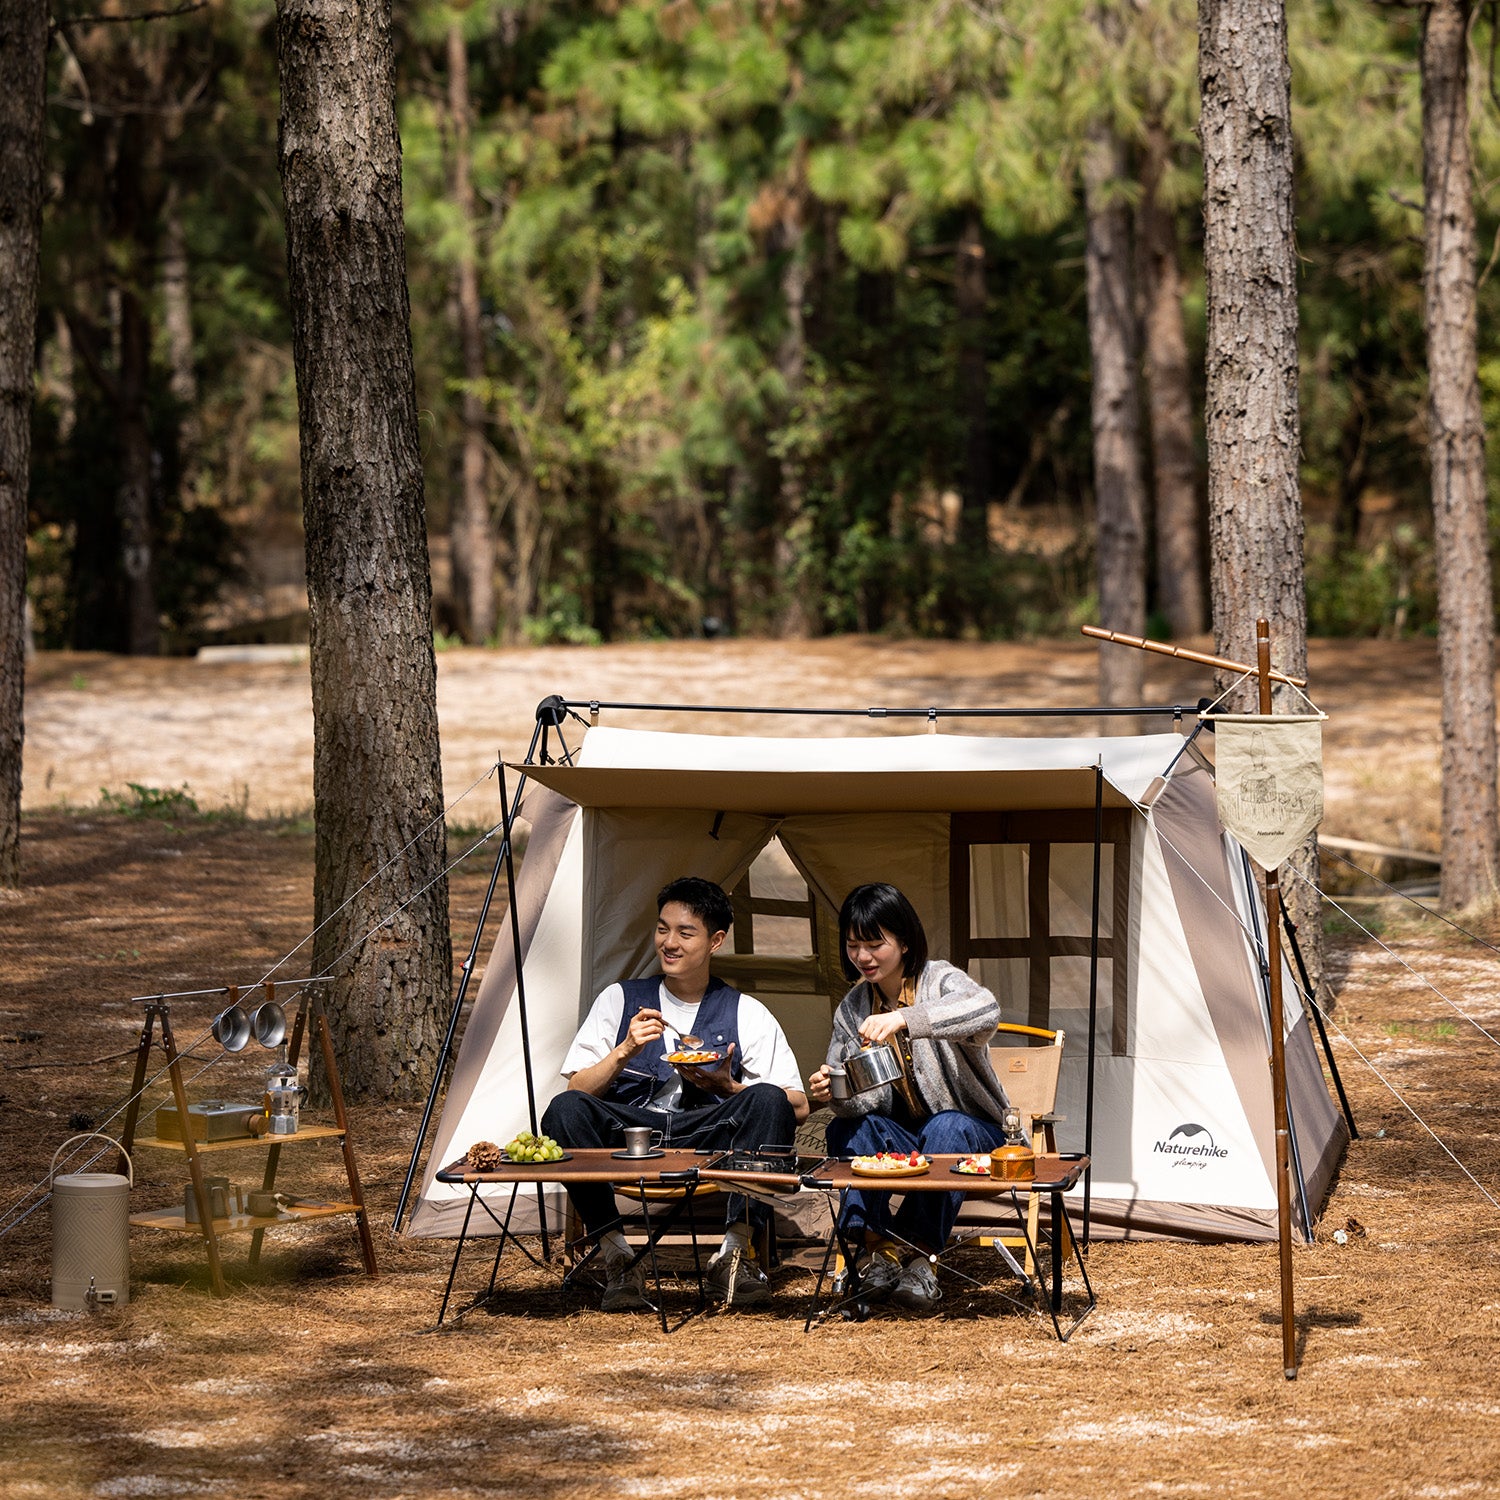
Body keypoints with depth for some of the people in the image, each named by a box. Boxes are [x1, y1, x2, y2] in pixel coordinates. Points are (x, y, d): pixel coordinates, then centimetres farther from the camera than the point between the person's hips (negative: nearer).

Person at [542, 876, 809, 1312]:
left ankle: (733, 1253, -25)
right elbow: (579, 1090, 5)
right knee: (565, 1109, -30)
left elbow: (797, 1106, 2)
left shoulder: (746, 1014, 9)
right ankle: (617, 1257, -25)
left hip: (707, 1143, 0)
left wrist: (730, 1089, -14)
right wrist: (625, 1051, -11)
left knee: (768, 1102, -30)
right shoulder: (620, 1001, 12)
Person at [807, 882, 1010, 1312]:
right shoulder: (853, 1009, 6)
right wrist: (835, 1093, -27)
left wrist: (904, 1019, -46)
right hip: (899, 1137, 4)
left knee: (947, 1130, -37)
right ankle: (876, 1244, -29)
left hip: (970, 1127, -4)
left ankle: (917, 1250, -37)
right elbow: (866, 1098, -2)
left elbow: (986, 1010, -36)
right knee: (847, 1127, -24)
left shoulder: (940, 981, -10)